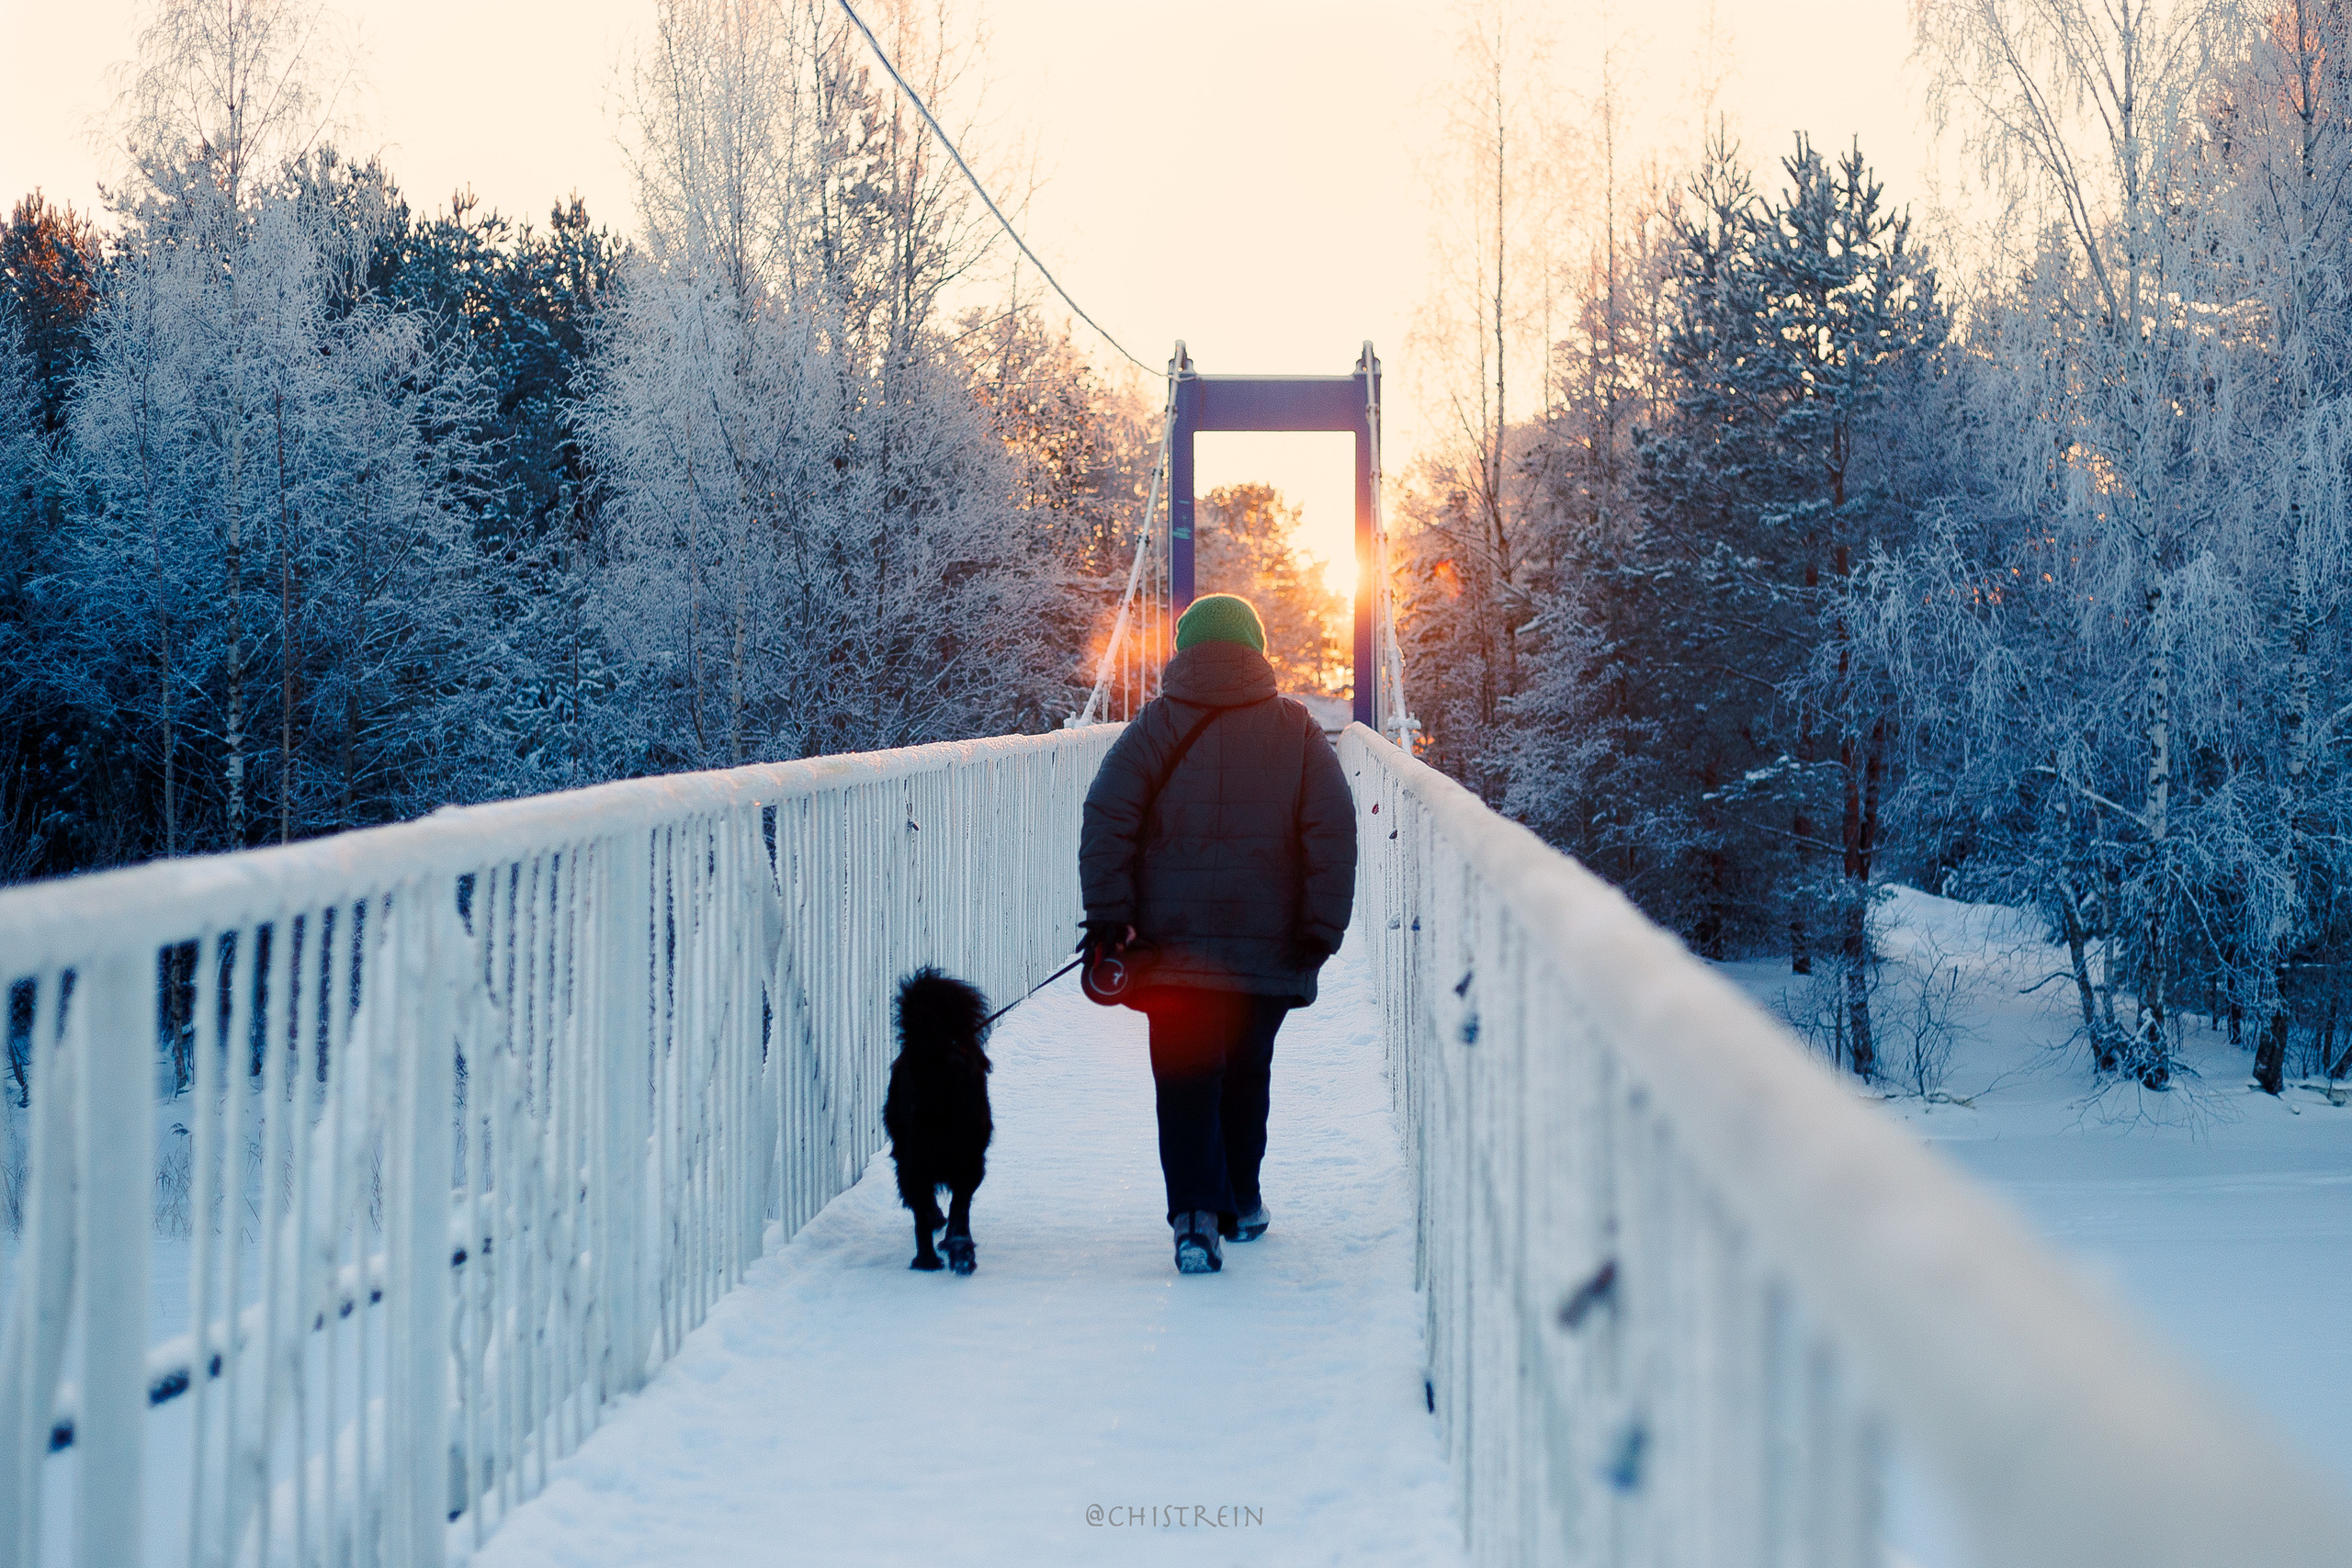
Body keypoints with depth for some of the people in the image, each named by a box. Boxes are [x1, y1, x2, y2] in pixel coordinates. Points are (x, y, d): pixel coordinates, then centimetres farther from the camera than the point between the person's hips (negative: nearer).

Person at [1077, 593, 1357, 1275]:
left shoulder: (1155, 726, 2)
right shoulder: (1297, 731, 5)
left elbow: (1106, 822, -7)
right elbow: (1333, 833, -1)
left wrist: (1109, 914, -6)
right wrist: (1321, 929, 0)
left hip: (1175, 942, -2)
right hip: (1268, 946, 2)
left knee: (1185, 1078, -4)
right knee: (1246, 1073, 18)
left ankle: (1197, 1212, -21)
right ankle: (1240, 1203, 29)